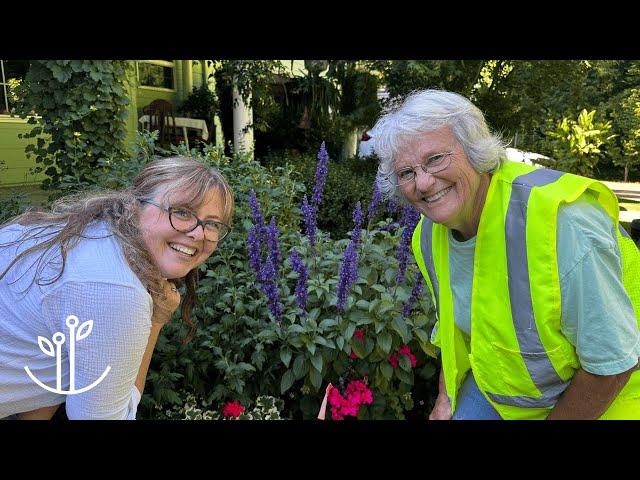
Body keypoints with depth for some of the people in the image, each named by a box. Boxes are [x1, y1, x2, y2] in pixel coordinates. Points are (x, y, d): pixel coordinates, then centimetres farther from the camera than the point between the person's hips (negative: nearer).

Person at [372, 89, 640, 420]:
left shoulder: (560, 223, -34)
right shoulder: (429, 236, -12)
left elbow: (612, 364, -27)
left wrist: (551, 418, -15)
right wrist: (446, 397, 3)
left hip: (600, 399, -4)